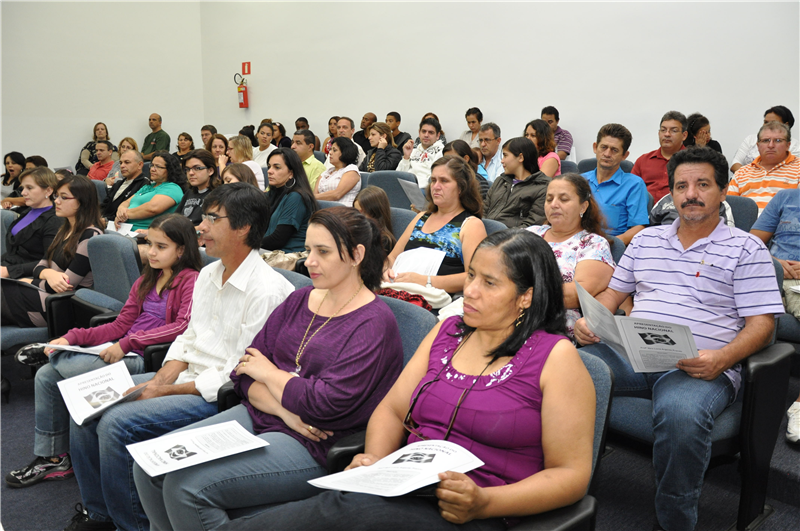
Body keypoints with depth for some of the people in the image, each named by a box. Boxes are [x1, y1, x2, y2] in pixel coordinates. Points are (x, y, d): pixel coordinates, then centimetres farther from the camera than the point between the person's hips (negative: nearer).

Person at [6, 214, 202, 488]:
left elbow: (184, 326, -24)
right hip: (124, 349, 9)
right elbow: (121, 325, 16)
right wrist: (71, 338, 5)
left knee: (65, 366, -23)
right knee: (46, 376, 1)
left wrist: (128, 343, -24)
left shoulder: (190, 280, -8)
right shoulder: (147, 280, 19)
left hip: (146, 358, -9)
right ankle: (50, 457, 11)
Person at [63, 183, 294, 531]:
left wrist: (166, 391, -16)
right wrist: (160, 379, -2)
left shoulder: (266, 290, -21)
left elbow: (237, 375, -21)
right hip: (184, 375, 9)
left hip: (219, 396, -9)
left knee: (117, 423, -20)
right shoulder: (208, 274, 9)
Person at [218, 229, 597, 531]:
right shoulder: (447, 332, 14)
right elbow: (392, 409, 15)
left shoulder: (555, 357, -4)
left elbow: (572, 473, -5)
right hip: (407, 491, 5)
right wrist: (375, 460, -6)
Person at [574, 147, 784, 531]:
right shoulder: (646, 239, 22)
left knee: (680, 413, -39)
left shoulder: (745, 249, 9)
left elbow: (761, 324, 2)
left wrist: (722, 358, -17)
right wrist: (590, 321, 3)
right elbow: (614, 291, 25)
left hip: (702, 366, -3)